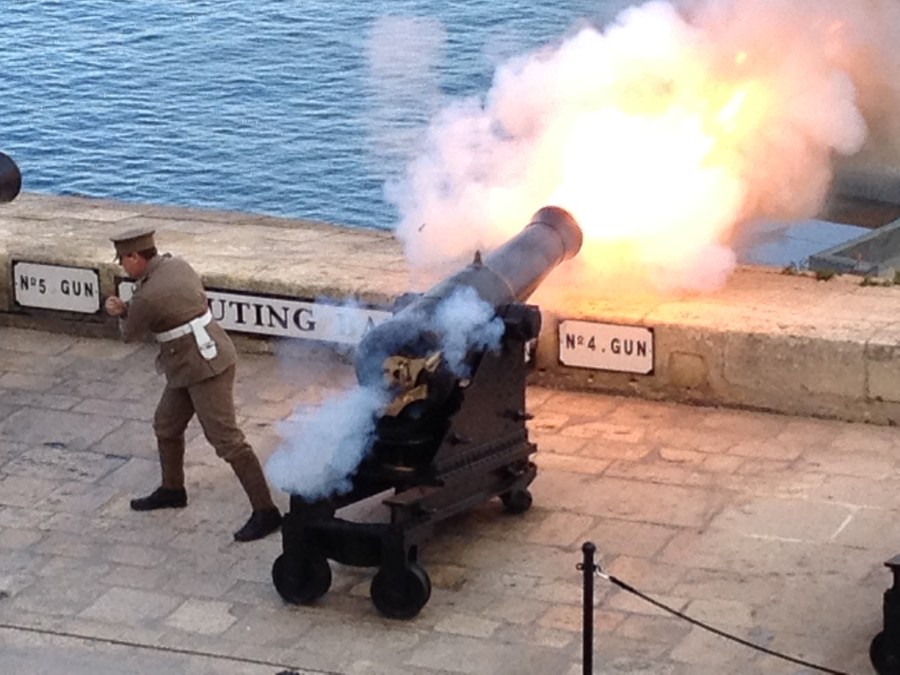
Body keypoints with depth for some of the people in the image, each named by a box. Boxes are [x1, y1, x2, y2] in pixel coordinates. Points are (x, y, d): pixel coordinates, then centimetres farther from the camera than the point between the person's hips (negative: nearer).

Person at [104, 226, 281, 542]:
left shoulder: (148, 296, -22)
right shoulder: (175, 264, 4)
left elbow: (130, 334, -5)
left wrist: (123, 312, 17)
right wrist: (124, 309, 4)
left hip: (206, 368, -10)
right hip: (188, 366, 10)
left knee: (226, 439, -8)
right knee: (166, 425, 22)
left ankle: (265, 511, -7)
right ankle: (172, 490, 41)